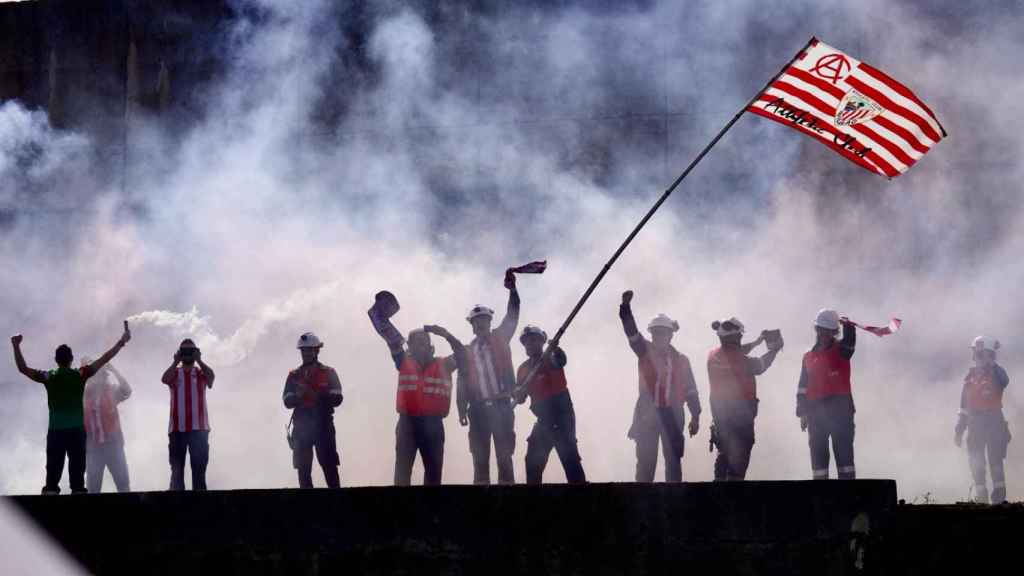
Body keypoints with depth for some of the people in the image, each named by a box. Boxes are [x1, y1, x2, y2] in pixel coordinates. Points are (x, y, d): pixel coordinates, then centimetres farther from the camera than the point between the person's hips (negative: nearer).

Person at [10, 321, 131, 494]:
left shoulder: (49, 377, 0)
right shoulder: (80, 375, -1)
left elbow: (23, 368, 0)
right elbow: (103, 360, 0)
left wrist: (16, 346, 6)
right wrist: (122, 342, 5)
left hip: (55, 431, 0)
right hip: (77, 431, 0)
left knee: (53, 473, -2)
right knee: (77, 471, 1)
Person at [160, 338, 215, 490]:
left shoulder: (201, 373, 9)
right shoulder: (174, 373, 9)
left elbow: (211, 375, -13)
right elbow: (164, 379, -13)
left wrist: (198, 360, -10)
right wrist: (176, 362, -10)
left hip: (199, 428, 0)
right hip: (177, 428, 0)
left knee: (199, 467, 0)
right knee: (177, 468, 2)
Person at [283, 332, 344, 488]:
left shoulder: (329, 373, 7)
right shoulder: (294, 376, 12)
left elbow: (337, 399, -5)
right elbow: (287, 401, 3)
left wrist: (317, 395, -19)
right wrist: (298, 395, -18)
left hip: (323, 425, -2)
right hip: (301, 427, 2)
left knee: (330, 467, -8)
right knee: (303, 469, 1)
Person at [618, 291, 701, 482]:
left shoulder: (681, 361, 7)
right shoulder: (645, 351, 4)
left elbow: (691, 390, 9)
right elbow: (632, 332, -11)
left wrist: (695, 416, 3)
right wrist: (626, 306, -26)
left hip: (672, 415, 1)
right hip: (647, 413, -1)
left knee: (674, 461, 4)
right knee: (645, 461, -1)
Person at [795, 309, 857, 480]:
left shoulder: (841, 350, 7)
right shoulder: (809, 357, 15)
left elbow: (850, 339, -16)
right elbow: (802, 388, 14)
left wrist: (847, 325, -30)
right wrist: (803, 413, 9)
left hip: (840, 409, -4)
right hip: (816, 411, 4)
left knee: (844, 452, -8)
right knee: (818, 454, 3)